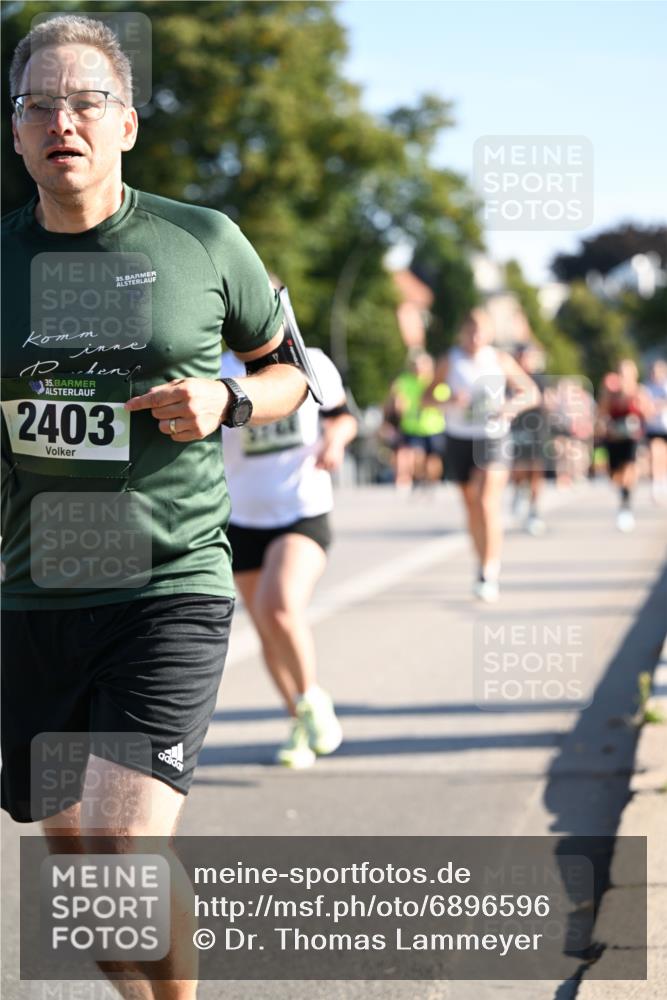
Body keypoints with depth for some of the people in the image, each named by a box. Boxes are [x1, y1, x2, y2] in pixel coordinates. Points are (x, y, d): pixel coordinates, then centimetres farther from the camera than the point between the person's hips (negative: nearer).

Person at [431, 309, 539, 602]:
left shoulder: (501, 361, -1)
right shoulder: (449, 362, 0)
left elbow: (532, 393, 5)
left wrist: (513, 406, -16)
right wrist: (448, 400, -23)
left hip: (492, 438, -2)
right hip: (459, 438, 2)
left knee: (488, 504, -16)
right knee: (472, 507, 11)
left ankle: (490, 574, -16)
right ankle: (485, 565, 29)